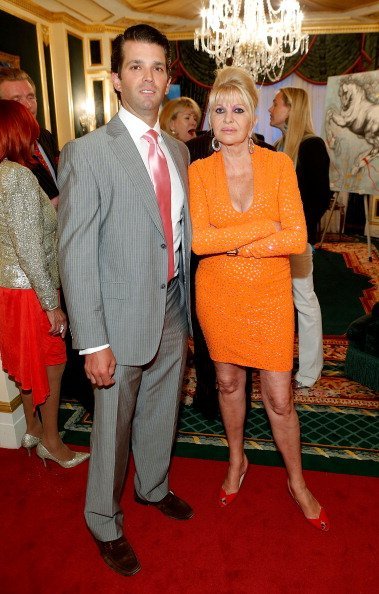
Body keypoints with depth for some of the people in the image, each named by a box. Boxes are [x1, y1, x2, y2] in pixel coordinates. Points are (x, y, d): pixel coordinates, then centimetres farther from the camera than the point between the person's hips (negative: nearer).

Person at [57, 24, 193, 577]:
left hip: (173, 309, 6)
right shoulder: (87, 152, -12)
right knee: (112, 427, 11)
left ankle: (153, 487, 50)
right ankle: (105, 524, 37)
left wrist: (188, 307, 11)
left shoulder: (179, 151, 9)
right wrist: (92, 342, -19)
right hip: (124, 317, -6)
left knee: (161, 413, 23)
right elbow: (75, 253, -16)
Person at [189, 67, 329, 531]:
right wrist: (265, 227, -17)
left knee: (279, 397, 5)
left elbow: (297, 239, -13)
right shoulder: (199, 170, -3)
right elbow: (199, 240, -15)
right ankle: (236, 461, 43)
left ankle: (297, 482, 31)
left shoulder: (279, 164, -4)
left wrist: (233, 243, -15)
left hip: (269, 296, -1)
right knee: (228, 381, 17)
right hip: (217, 295, 2)